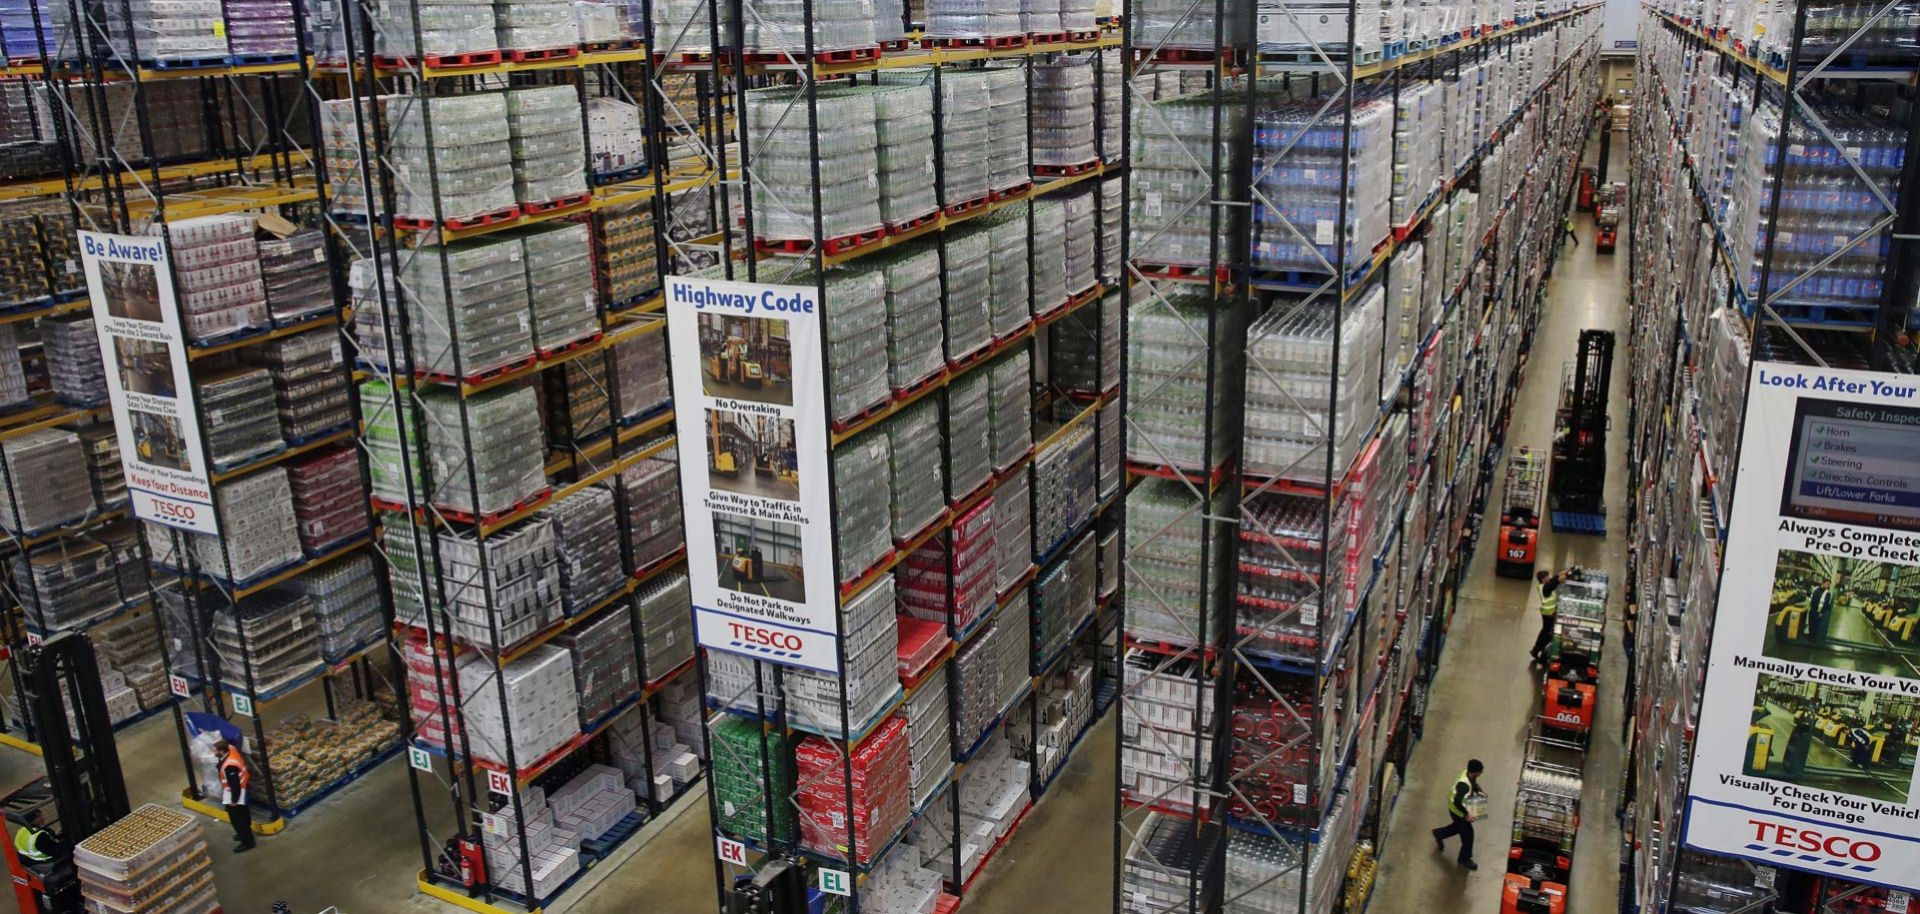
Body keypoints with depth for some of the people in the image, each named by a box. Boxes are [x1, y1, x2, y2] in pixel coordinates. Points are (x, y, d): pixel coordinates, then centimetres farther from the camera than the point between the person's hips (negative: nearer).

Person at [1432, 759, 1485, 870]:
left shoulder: (1469, 775, -13)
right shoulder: (1464, 784, -40)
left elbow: (1474, 784, 11)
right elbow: (1457, 802, -41)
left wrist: (1478, 791, -7)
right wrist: (1466, 814, -34)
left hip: (1461, 808, 9)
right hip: (1458, 810, -9)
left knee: (1460, 826, 30)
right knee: (1468, 833, 5)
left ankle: (1439, 833, 50)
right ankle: (1465, 859, 26)